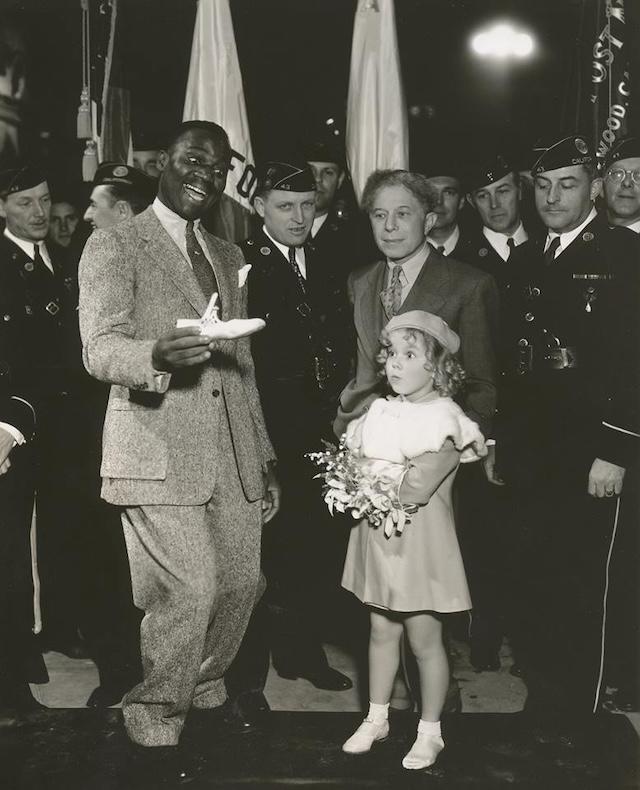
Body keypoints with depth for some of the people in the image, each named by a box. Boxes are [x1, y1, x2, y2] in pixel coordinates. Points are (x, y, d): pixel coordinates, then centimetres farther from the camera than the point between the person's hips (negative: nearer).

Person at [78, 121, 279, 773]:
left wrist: (263, 458, 18)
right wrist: (156, 356, -36)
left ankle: (202, 692, 34)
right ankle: (154, 721, 14)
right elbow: (100, 348, -13)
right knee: (190, 591, -11)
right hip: (157, 455, -6)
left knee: (242, 584, 7)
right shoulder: (114, 246, -1)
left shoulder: (227, 256, 21)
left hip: (232, 456, 7)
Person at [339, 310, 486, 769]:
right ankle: (377, 719, 31)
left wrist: (370, 471, -12)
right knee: (382, 632, 16)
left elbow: (418, 487, -21)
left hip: (420, 544, -5)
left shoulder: (444, 417, -14)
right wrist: (391, 475, -15)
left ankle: (430, 732, 21)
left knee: (424, 640, 5)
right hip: (379, 541, 6)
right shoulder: (380, 412, 7)